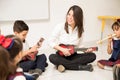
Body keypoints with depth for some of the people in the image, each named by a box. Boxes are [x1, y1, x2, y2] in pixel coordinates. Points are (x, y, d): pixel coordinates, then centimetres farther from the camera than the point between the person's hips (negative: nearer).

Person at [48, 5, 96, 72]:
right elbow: (51, 42, -10)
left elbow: (78, 45, 6)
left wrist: (86, 50, -14)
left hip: (73, 56, 3)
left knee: (92, 56, -17)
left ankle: (64, 65, -24)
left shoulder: (80, 30, -2)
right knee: (52, 57, -36)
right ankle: (81, 67, -29)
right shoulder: (60, 27, -12)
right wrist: (62, 49, -22)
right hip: (61, 55, -2)